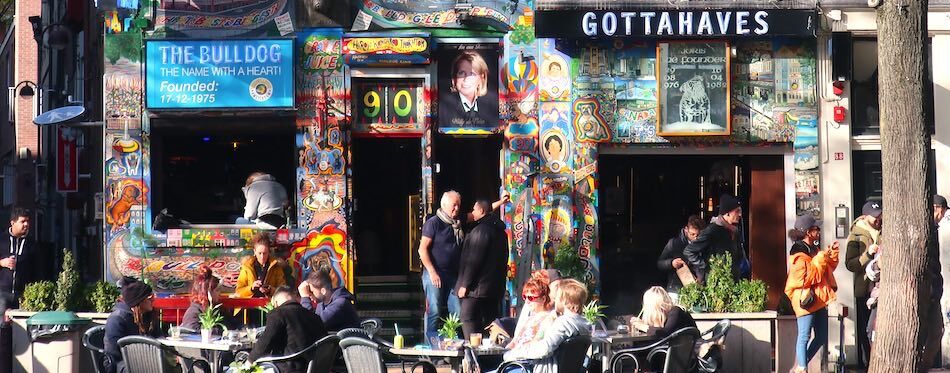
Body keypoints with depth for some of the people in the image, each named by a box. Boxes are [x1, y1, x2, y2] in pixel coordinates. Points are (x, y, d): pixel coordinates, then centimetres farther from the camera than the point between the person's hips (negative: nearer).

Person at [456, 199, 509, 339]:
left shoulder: (481, 230, -15)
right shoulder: (500, 231, 14)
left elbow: (473, 260, -18)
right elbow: (504, 259, 19)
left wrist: (465, 285, -16)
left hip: (478, 286, -9)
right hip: (496, 286, 9)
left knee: (467, 317, -8)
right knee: (490, 319, 12)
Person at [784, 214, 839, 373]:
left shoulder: (814, 250, 15)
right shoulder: (799, 254, -14)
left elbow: (829, 267, 23)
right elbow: (807, 278, -21)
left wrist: (832, 253, 7)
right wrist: (821, 258, -19)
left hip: (819, 299, 10)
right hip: (806, 299, -10)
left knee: (822, 337, 11)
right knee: (804, 336, -8)